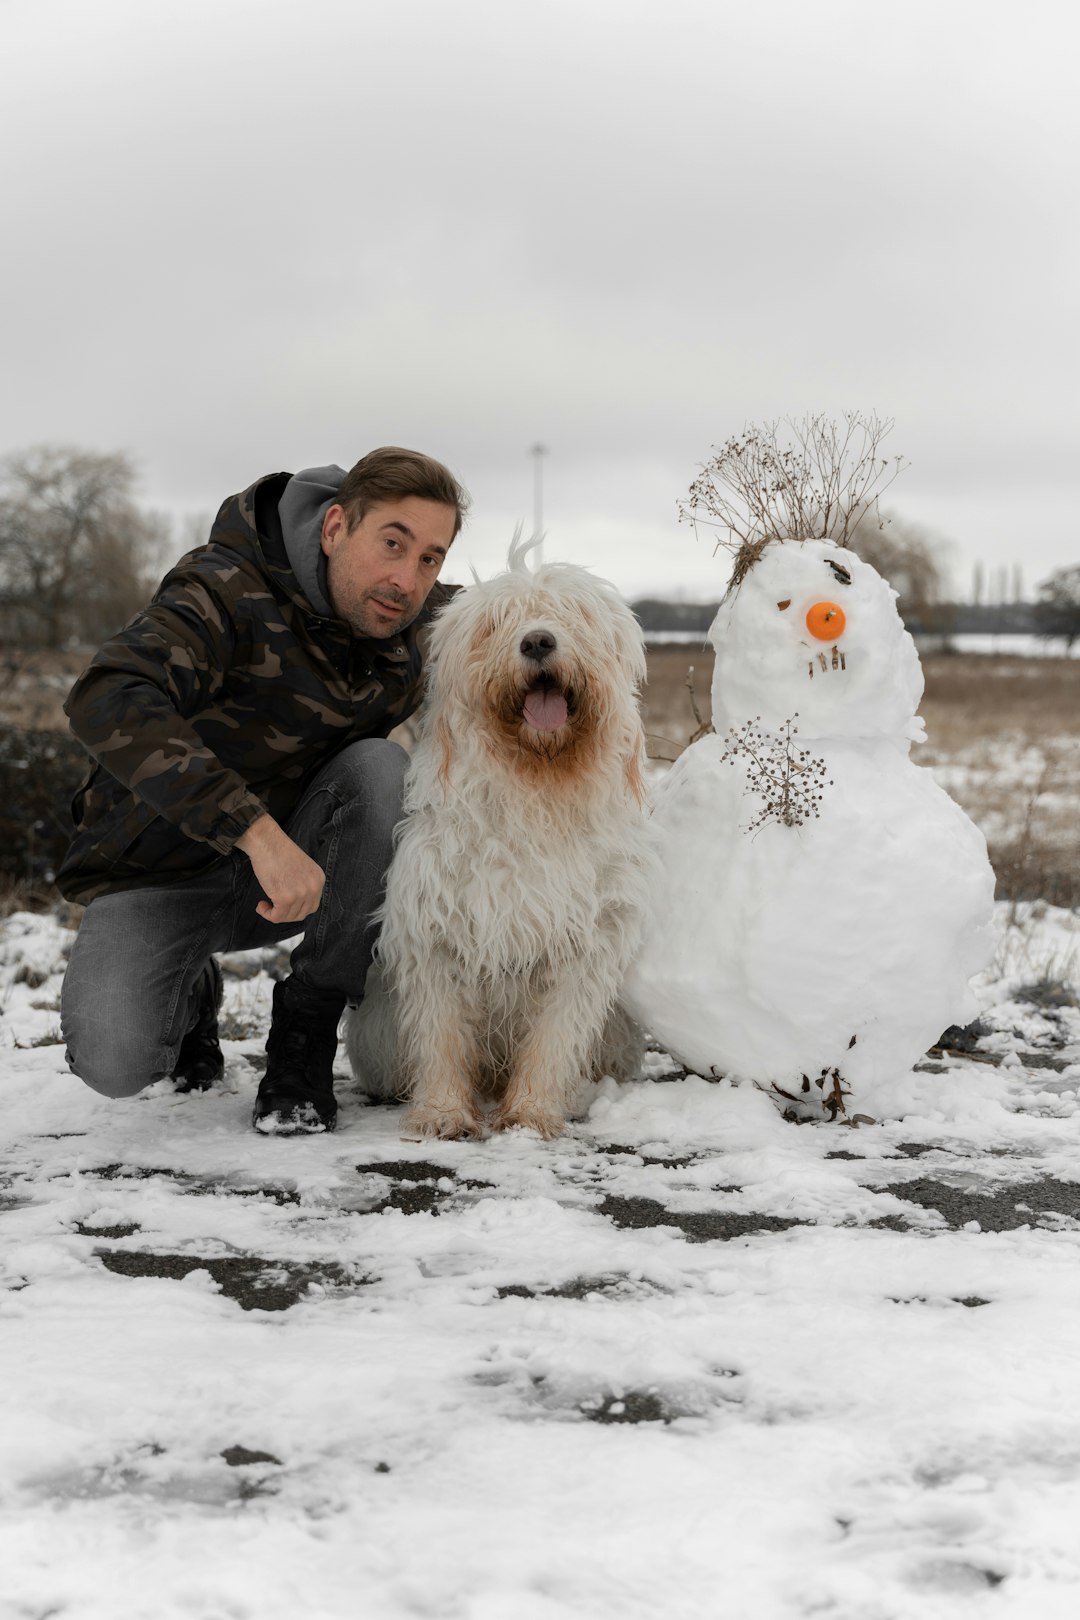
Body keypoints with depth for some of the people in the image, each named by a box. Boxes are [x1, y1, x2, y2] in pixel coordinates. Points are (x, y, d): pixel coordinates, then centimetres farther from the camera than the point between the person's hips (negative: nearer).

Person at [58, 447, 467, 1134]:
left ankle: (307, 1032, -14)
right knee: (112, 1060, -28)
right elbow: (107, 702, -45)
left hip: (307, 870, 4)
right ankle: (190, 994, 12)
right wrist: (256, 830, -52)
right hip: (162, 871, -4)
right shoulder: (228, 593, -27)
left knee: (381, 767, -26)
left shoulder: (426, 621, -7)